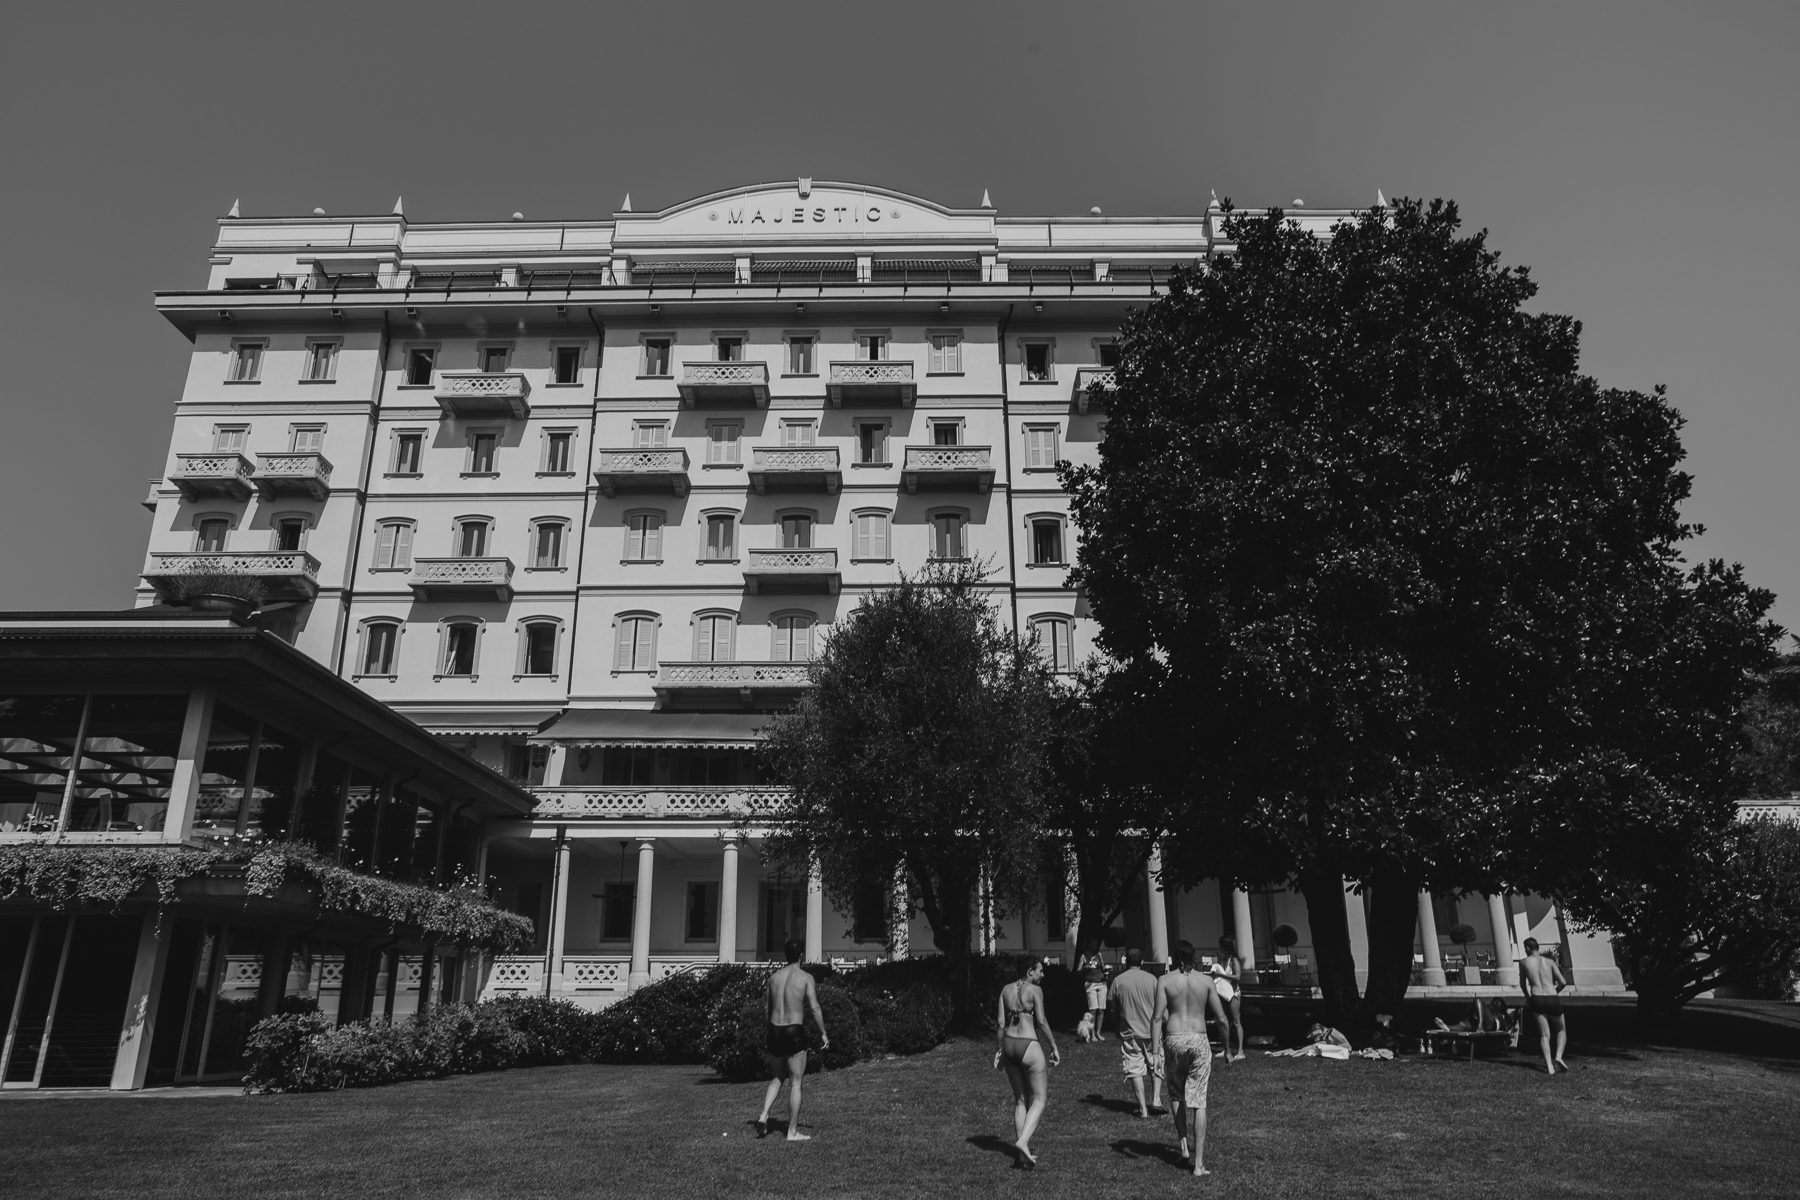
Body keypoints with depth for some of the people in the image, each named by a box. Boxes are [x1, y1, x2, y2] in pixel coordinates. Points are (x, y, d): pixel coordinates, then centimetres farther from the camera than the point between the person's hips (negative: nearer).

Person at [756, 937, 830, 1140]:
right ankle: (792, 1132, 8)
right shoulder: (806, 978, -7)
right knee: (795, 1083, 5)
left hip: (775, 1031, 5)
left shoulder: (774, 977, 6)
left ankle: (763, 1116, 9)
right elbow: (814, 1008, -12)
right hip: (794, 1032, -5)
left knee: (779, 1076, 23)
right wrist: (823, 1033, -3)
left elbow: (768, 1008, 10)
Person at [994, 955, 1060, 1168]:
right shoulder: (1035, 990, -9)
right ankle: (1023, 1142, -12)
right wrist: (1054, 1047, -4)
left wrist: (999, 1049, 14)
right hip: (1029, 1046, -6)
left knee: (1020, 1099, 16)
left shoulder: (1006, 989, 7)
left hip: (1008, 1045, 6)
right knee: (1039, 1099, 7)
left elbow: (1000, 1022, 7)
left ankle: (1022, 1153, 16)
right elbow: (1041, 1022, -13)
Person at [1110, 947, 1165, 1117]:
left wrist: (1117, 1029, 14)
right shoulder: (1151, 979, -4)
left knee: (1135, 1070, 5)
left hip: (1129, 1032, -1)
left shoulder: (1118, 981, -4)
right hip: (1151, 1030, 1)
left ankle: (1143, 1108, 4)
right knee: (1155, 1066, 18)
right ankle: (1156, 1099, 6)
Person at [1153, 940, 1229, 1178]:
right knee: (1198, 1102, 3)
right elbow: (1221, 1019, 3)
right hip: (1199, 1041, 0)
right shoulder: (1206, 980, 2)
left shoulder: (1165, 981, -1)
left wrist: (1155, 1051, -8)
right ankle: (1199, 1164, 1)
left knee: (1176, 1094, 22)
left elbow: (1158, 1017, -8)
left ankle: (1184, 1146, 17)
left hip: (1174, 1040, 0)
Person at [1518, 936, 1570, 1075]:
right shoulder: (1549, 962, 8)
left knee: (1544, 1034, 5)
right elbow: (1563, 982, 1)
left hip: (1537, 999, -1)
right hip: (1553, 1000, 1)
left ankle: (1549, 1066, -8)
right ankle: (1558, 1057, -2)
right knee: (1562, 1031, 20)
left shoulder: (1524, 963, 8)